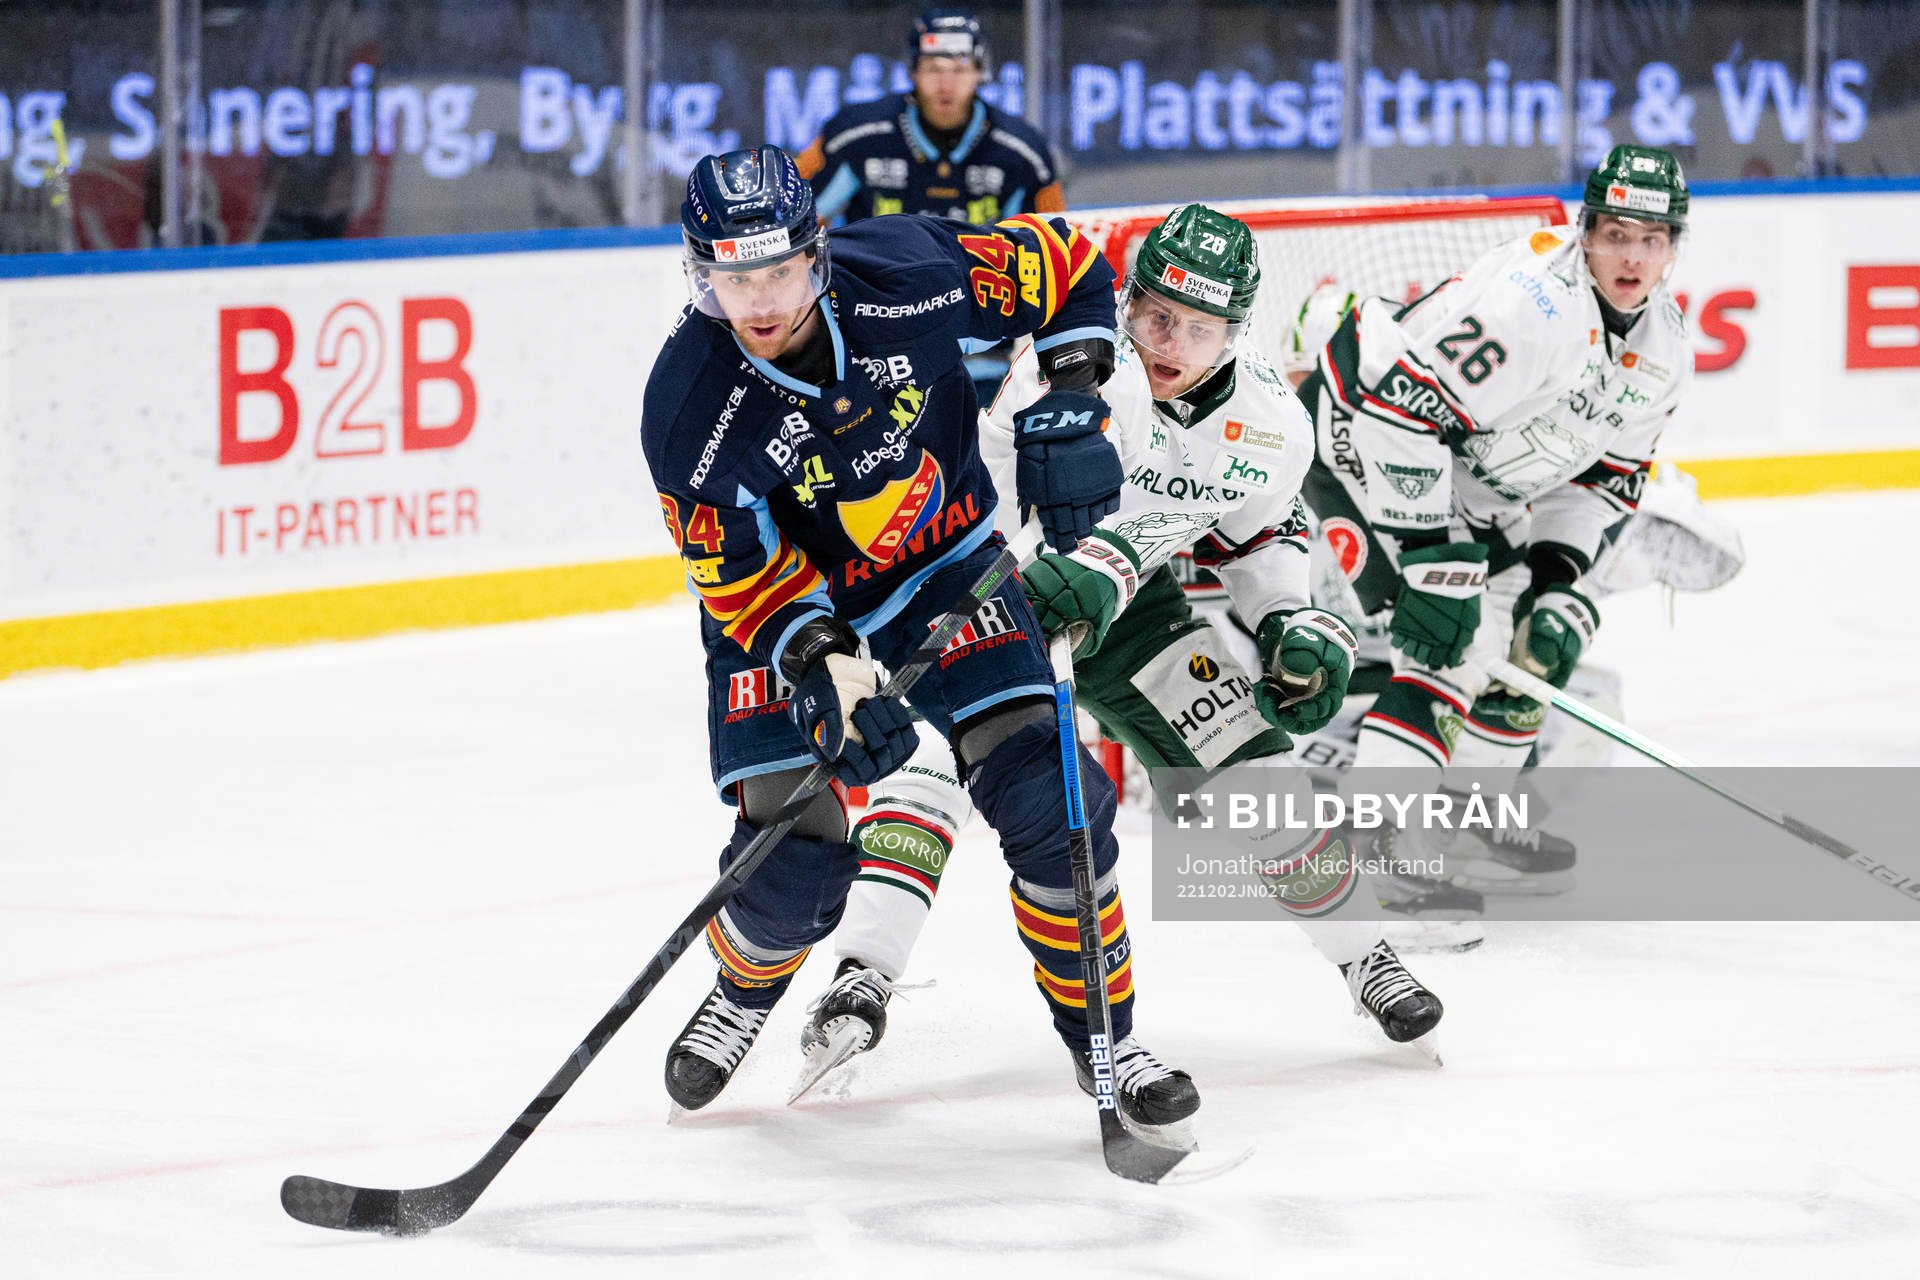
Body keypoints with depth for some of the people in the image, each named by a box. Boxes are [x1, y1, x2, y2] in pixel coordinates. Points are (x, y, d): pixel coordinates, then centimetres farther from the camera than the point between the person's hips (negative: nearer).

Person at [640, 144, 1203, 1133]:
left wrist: (1070, 400, -15)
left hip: (947, 569, 1)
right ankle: (743, 990, 27)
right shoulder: (689, 410, -26)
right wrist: (828, 669, -34)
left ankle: (1105, 1039, 4)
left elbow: (1063, 265, -6)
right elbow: (743, 576, -19)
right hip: (789, 609, -1)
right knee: (793, 868, -10)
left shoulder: (908, 275, -24)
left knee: (1048, 797, -14)